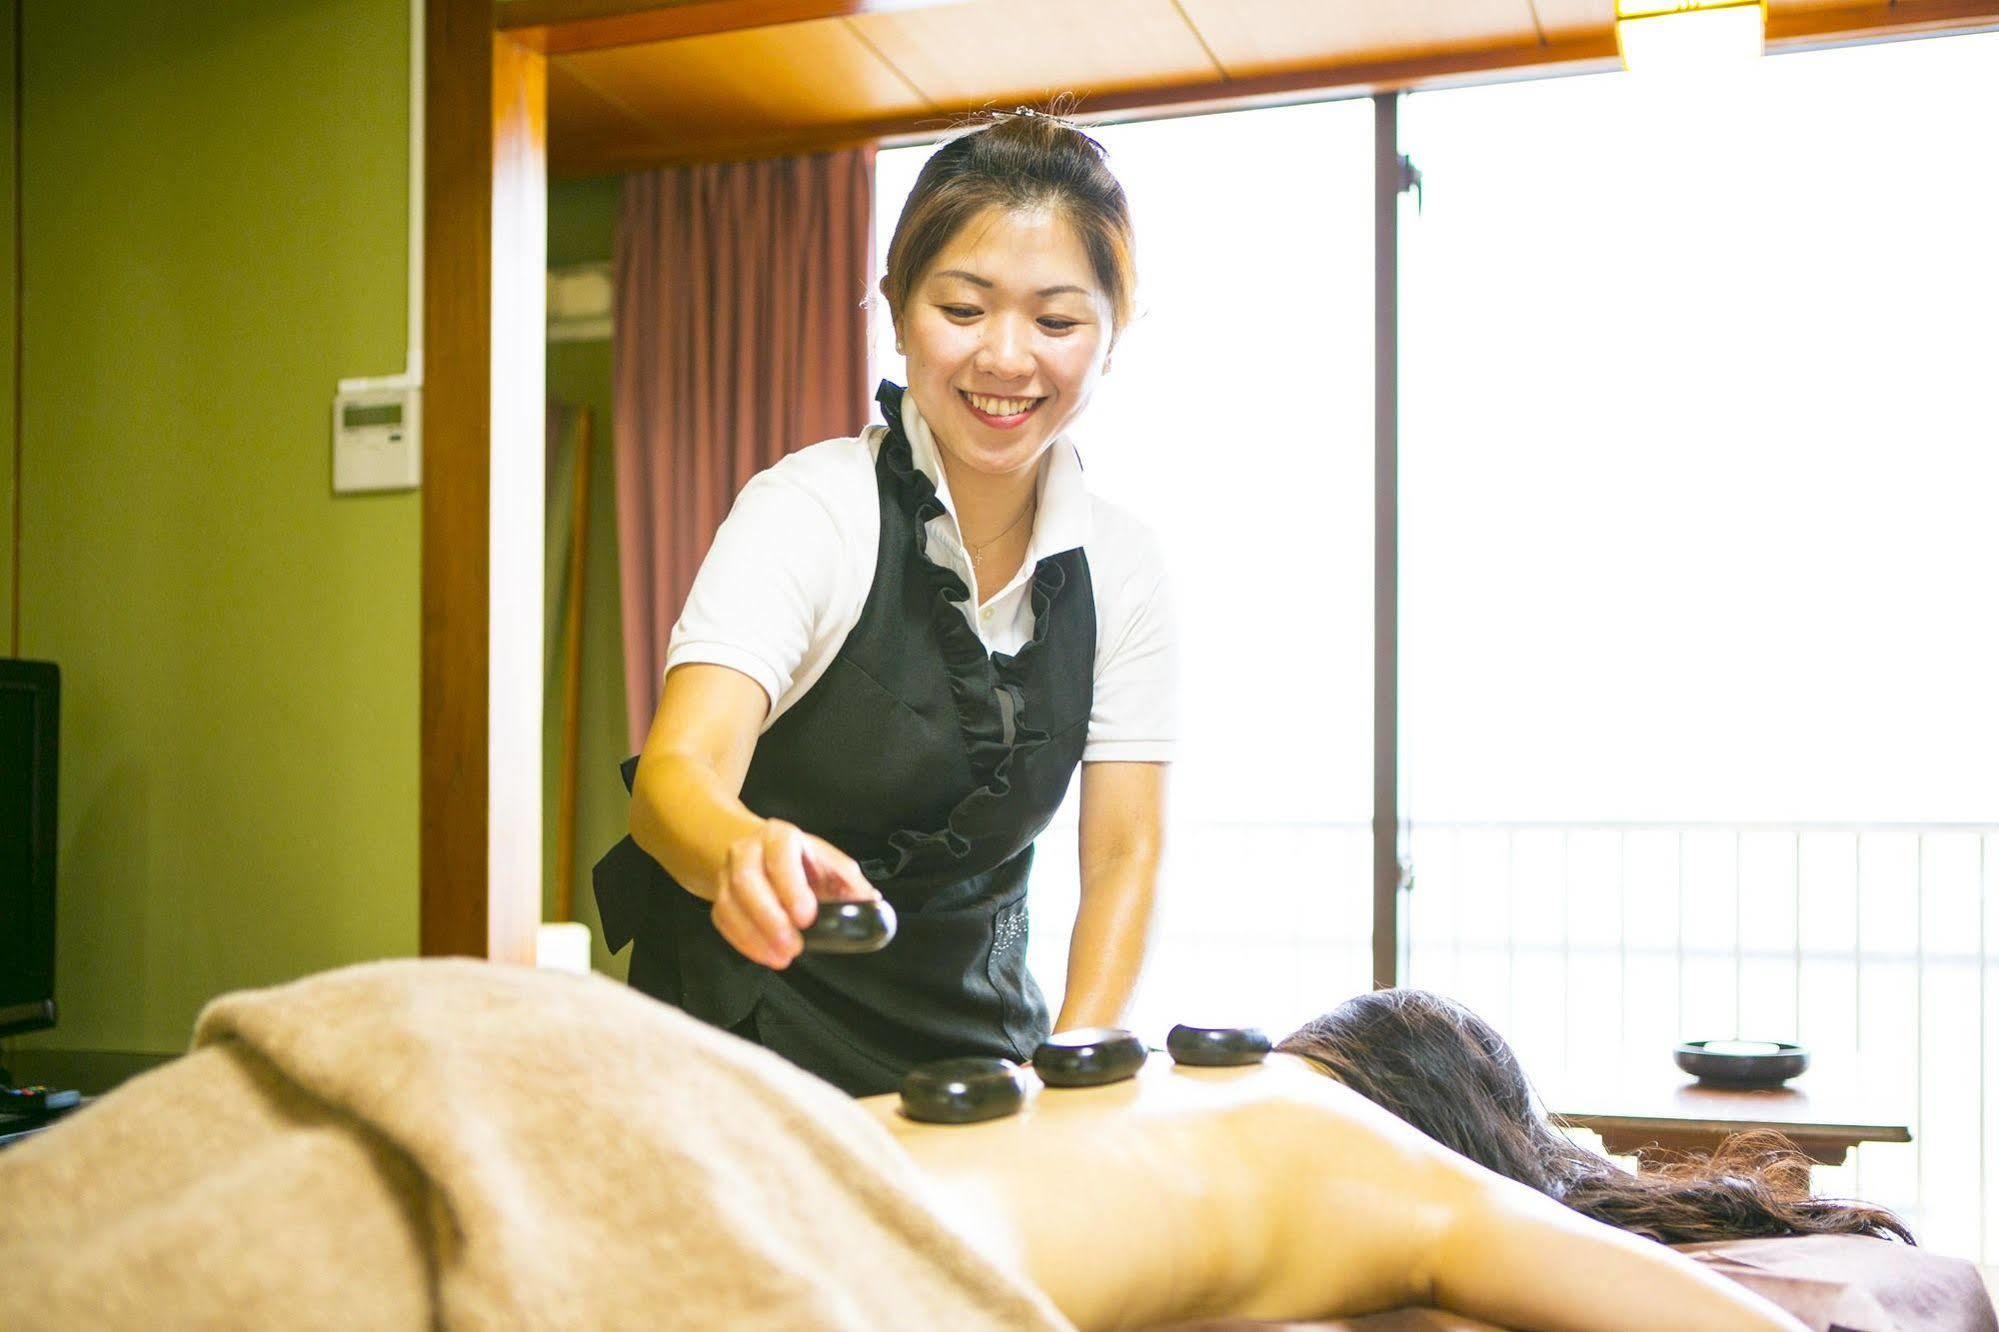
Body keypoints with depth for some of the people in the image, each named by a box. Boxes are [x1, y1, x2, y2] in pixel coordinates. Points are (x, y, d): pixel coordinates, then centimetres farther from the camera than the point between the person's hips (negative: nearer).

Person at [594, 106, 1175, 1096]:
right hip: (760, 1038, -3)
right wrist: (748, 854, -49)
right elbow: (675, 769, -26)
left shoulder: (1121, 568, -1)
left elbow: (1122, 854, 0)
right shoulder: (808, 510, -14)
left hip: (974, 1037, 4)